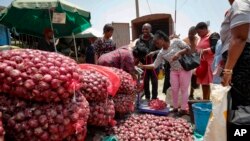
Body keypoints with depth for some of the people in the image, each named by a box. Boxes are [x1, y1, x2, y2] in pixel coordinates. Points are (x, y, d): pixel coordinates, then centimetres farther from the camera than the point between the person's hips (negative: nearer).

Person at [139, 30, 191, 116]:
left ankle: (184, 109, 14)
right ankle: (175, 107, 23)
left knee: (184, 89, 2)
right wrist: (142, 66, -11)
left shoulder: (176, 41, -10)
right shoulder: (161, 53, 0)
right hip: (174, 71, 5)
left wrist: (179, 53, -24)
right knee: (174, 90, 6)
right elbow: (154, 65, -2)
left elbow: (188, 48, -8)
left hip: (184, 69, -4)